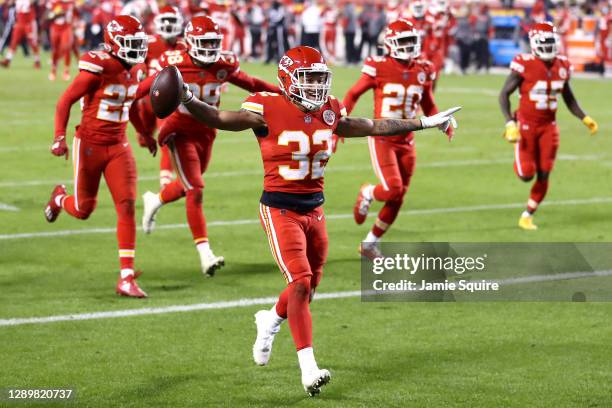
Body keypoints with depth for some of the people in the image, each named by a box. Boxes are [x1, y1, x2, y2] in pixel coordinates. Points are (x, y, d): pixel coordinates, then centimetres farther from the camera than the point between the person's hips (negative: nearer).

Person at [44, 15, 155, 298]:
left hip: (119, 147, 5)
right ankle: (60, 198, 50)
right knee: (84, 210, 10)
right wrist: (59, 137, -23)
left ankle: (127, 277, -9)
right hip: (90, 145, -5)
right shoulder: (98, 68, -19)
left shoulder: (137, 70, 3)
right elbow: (65, 102, -14)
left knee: (127, 205, -10)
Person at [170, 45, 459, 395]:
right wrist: (188, 100, -31)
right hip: (280, 210, -6)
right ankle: (309, 369, -12)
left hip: (314, 210, 6)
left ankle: (270, 321, 46)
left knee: (307, 290, 14)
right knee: (300, 282, -15)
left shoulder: (329, 113, 5)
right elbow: (219, 119, -13)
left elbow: (373, 127, 18)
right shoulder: (269, 111, -12)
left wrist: (424, 123, 24)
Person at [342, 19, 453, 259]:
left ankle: (370, 244, 24)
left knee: (397, 199, 8)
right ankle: (367, 194, 16)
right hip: (381, 138, -5)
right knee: (393, 189, -20)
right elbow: (353, 95, 0)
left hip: (406, 142, 5)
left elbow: (428, 105, 16)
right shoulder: (379, 68, -12)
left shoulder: (423, 71, 2)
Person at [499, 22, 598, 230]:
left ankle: (527, 216, 16)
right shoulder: (524, 65, -16)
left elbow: (569, 99, 15)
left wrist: (584, 118, 2)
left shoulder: (562, 67, 1)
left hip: (548, 126, 4)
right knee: (526, 174, -8)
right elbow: (504, 95, -12)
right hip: (526, 124, -4)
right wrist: (510, 124, -21)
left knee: (543, 175, 1)